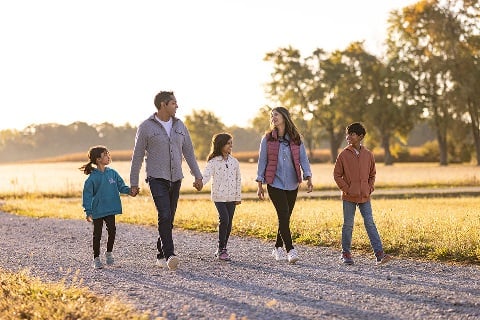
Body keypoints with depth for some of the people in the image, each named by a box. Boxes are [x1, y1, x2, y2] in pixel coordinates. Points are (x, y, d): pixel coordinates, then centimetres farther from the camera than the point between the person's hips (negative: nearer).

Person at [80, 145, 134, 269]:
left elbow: (121, 186, 7)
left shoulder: (112, 173, 2)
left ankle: (109, 252, 22)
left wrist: (129, 190, -14)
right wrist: (88, 212, -13)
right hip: (97, 211, -3)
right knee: (97, 234, 6)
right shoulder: (92, 177, -11)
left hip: (110, 210, 3)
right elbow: (87, 195, -10)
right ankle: (96, 258, 18)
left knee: (112, 231, -1)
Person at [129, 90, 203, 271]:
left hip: (175, 179, 5)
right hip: (157, 179, -5)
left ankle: (161, 255, 18)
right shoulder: (146, 127, -4)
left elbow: (189, 152, 14)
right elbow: (137, 156, 0)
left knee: (169, 219, 7)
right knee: (164, 215, -19)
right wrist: (134, 183, 0)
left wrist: (198, 176, 9)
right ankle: (170, 255, -24)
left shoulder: (179, 126, 9)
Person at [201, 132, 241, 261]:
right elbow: (206, 175, -16)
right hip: (219, 196, -4)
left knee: (228, 223, 5)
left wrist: (238, 196, 11)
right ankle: (221, 249, -8)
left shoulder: (234, 162, 8)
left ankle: (221, 249, 17)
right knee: (224, 219, -17)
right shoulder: (213, 162, -4)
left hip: (231, 197, 4)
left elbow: (238, 179, 13)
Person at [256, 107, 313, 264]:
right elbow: (262, 161, 4)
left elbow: (303, 159, 0)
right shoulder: (267, 139, 2)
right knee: (283, 215, -13)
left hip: (292, 184, 2)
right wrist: (260, 185, 0)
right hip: (275, 183, -2)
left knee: (286, 217, 8)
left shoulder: (296, 139, 4)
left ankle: (278, 248, 23)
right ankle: (290, 251, -15)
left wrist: (308, 178, -14)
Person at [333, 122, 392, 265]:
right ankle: (346, 253, 18)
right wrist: (346, 189, -7)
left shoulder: (368, 154, 4)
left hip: (365, 196, 2)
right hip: (349, 197, -1)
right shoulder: (343, 155, -3)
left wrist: (370, 188, 3)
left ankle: (379, 254, -6)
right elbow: (337, 175, 1)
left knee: (370, 224, -2)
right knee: (348, 225, 5)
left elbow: (372, 174, 16)